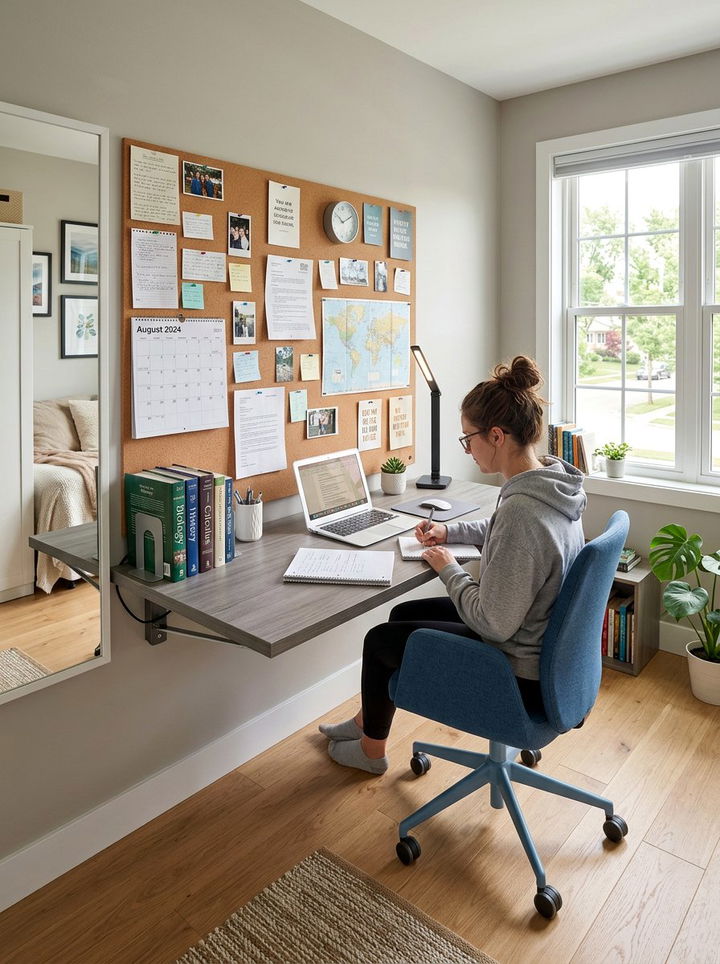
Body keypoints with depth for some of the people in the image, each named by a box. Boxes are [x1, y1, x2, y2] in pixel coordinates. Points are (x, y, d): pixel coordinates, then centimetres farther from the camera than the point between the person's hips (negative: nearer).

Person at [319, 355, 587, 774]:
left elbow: (492, 623, -29)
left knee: (381, 640, 8)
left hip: (521, 676, -9)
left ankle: (371, 750, 35)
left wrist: (448, 568, -14)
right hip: (545, 642, 9)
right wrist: (451, 530, 9)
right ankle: (366, 721, 41)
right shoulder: (553, 484, -4)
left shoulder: (521, 509, -35)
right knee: (403, 614, 20)